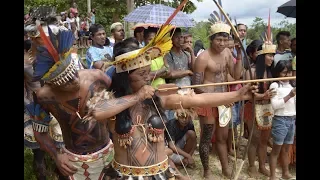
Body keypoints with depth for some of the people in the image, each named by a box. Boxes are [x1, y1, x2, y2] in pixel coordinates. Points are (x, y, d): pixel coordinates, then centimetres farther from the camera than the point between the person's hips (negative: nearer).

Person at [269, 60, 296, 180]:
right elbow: (274, 105, -15)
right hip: (280, 120, -6)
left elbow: (294, 104, 16)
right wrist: (289, 96, -17)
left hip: (292, 120, 6)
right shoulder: (275, 85, -7)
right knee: (276, 149, 1)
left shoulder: (292, 86, 12)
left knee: (286, 149, 16)